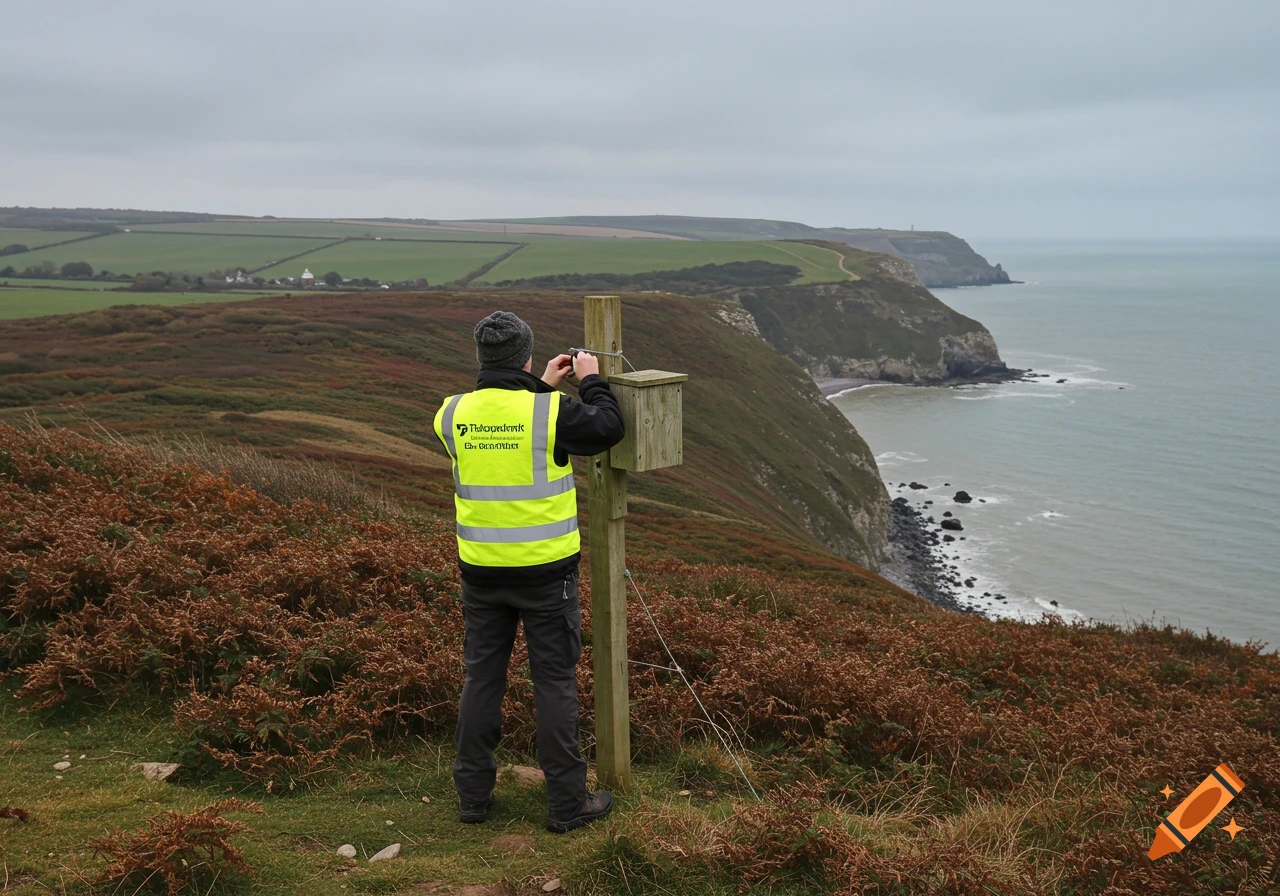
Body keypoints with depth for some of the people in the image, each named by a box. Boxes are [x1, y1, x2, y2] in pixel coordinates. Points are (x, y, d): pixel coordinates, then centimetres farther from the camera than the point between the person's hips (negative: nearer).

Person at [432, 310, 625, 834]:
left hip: (481, 571, 4)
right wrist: (591, 381, 11)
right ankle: (567, 804, 15)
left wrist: (542, 387, 20)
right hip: (546, 571, -3)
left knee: (482, 677, 16)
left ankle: (473, 795, 25)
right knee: (555, 682, 7)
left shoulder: (452, 415, -3)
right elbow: (608, 429, -3)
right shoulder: (551, 413, -16)